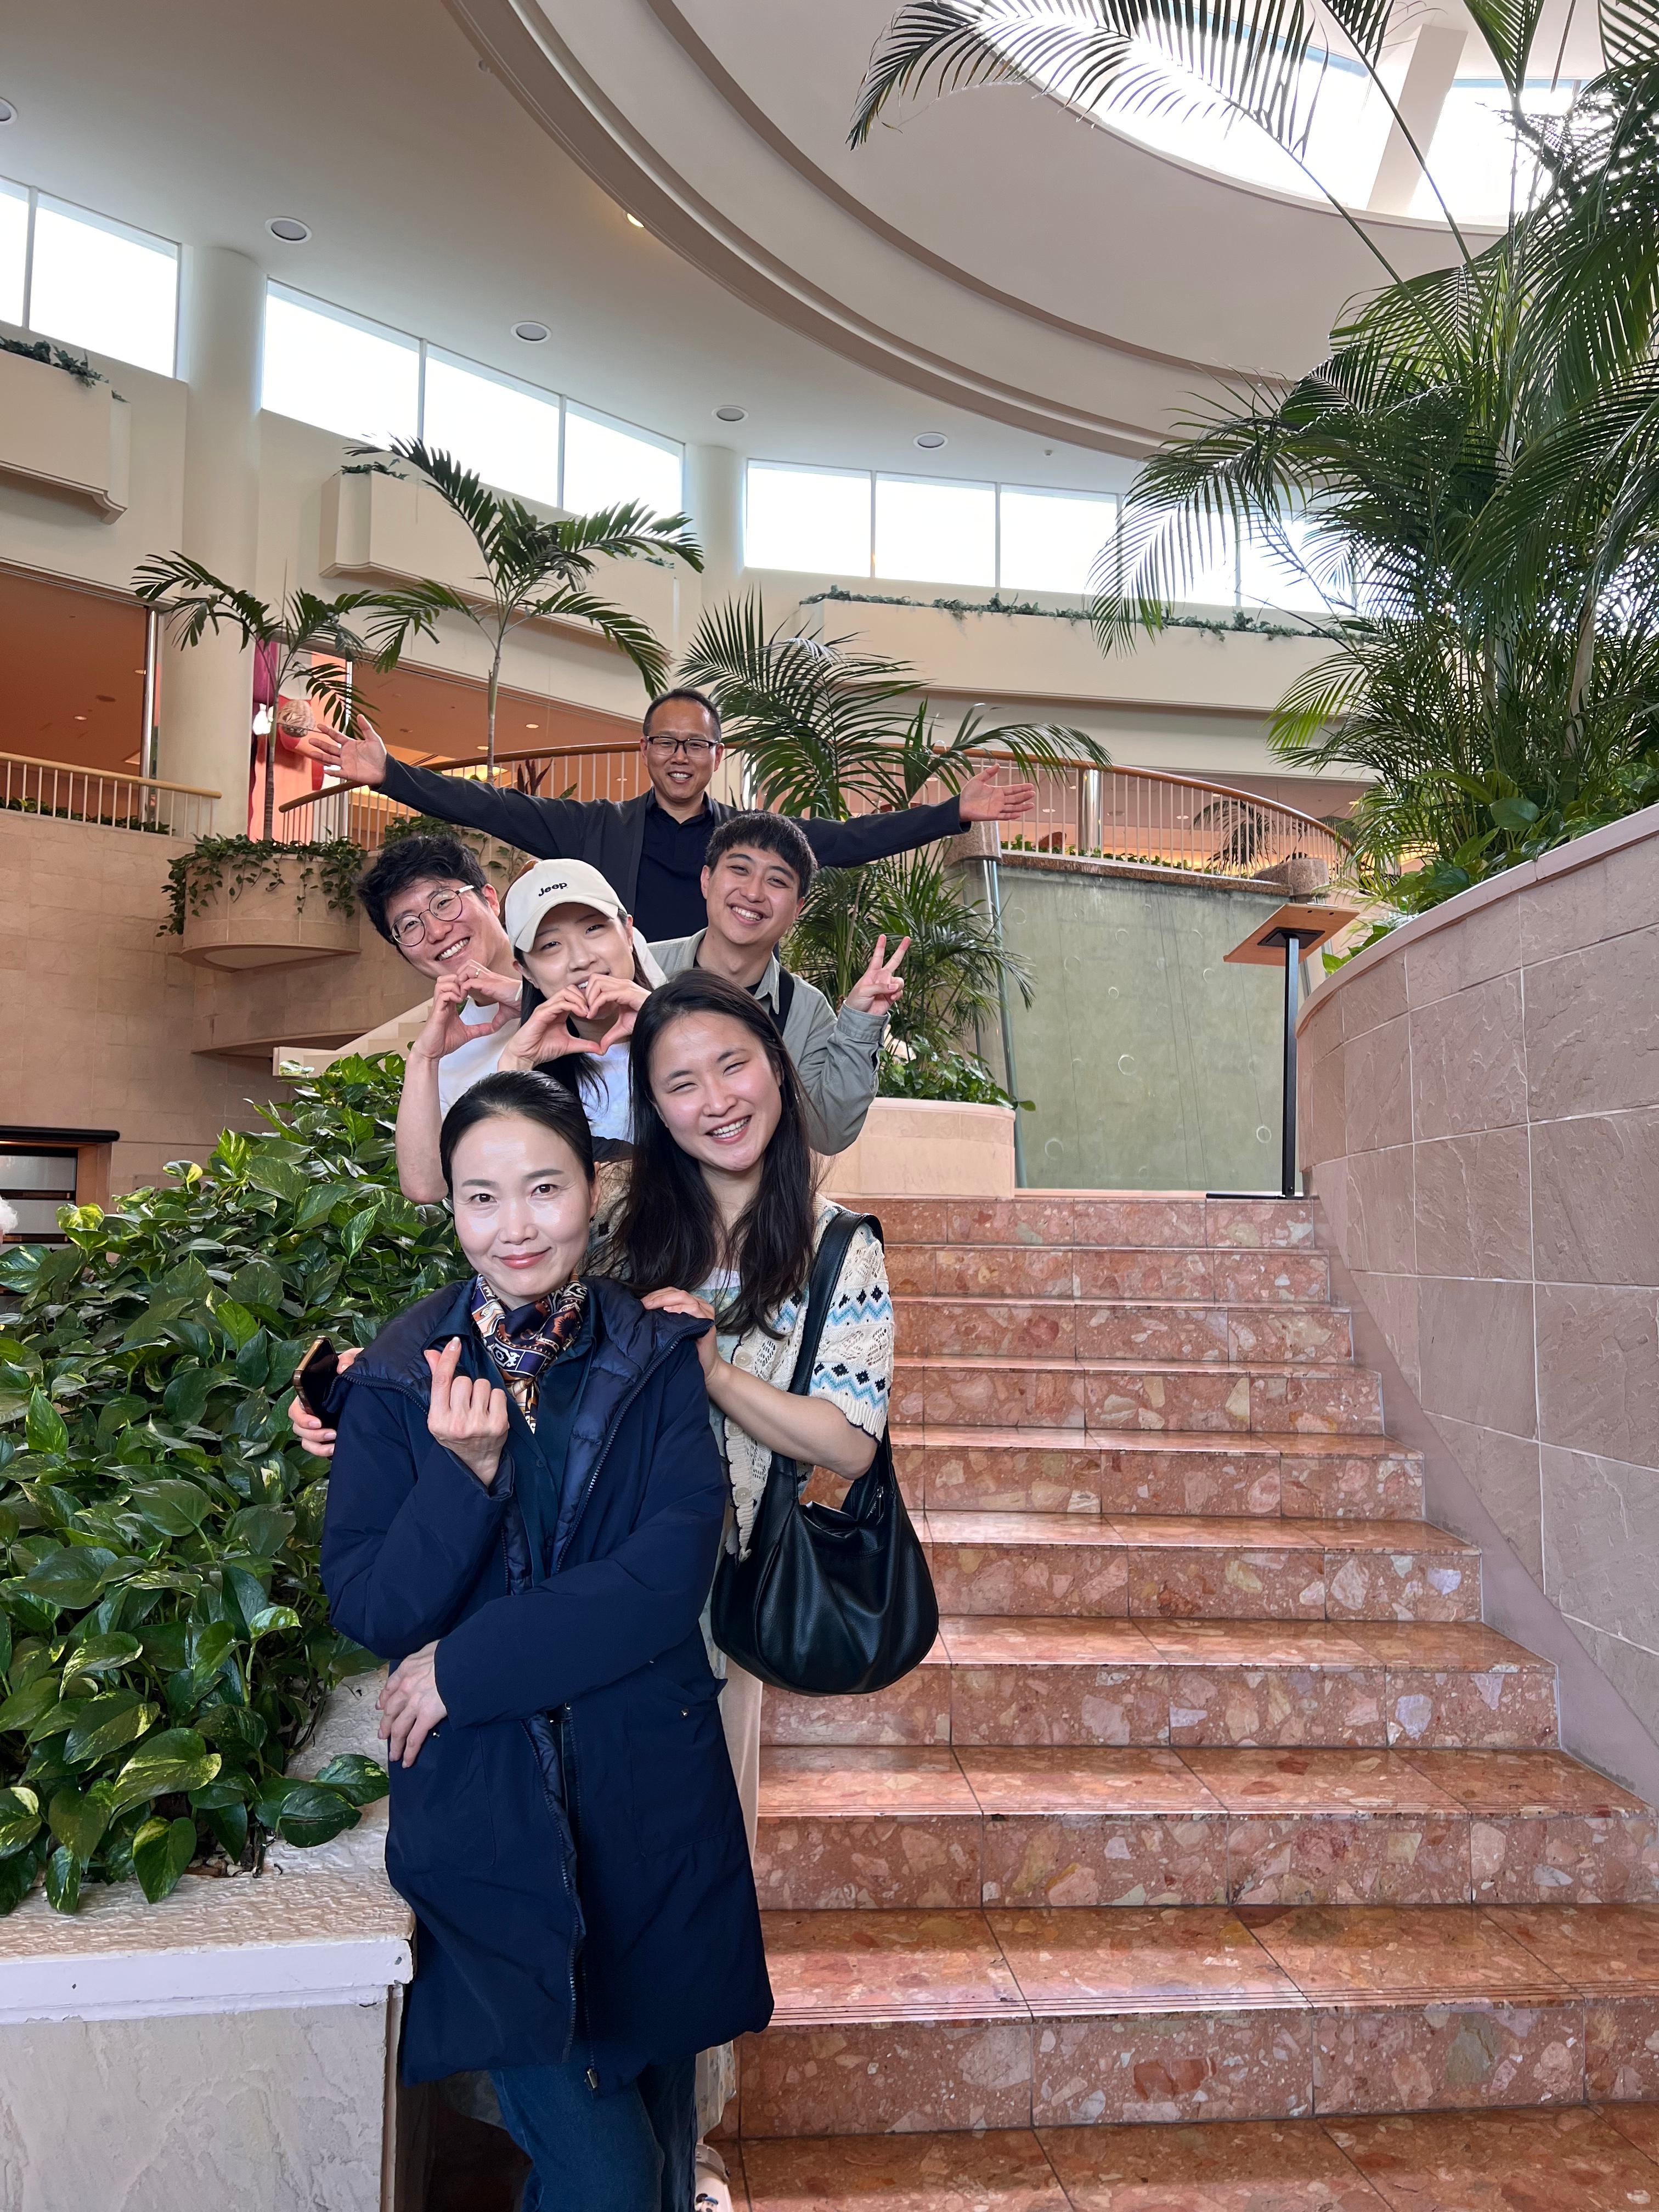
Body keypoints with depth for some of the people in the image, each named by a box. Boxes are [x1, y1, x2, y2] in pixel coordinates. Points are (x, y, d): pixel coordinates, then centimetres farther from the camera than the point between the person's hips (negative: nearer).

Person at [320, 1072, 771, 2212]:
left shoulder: (659, 1356, -1)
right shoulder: (400, 1378, -1)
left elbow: (673, 1572, -11)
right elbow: (368, 1608, -5)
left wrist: (463, 1665, -12)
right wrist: (464, 1469, -22)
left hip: (651, 1788, 1)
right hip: (481, 1804, -1)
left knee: (660, 2119, 15)